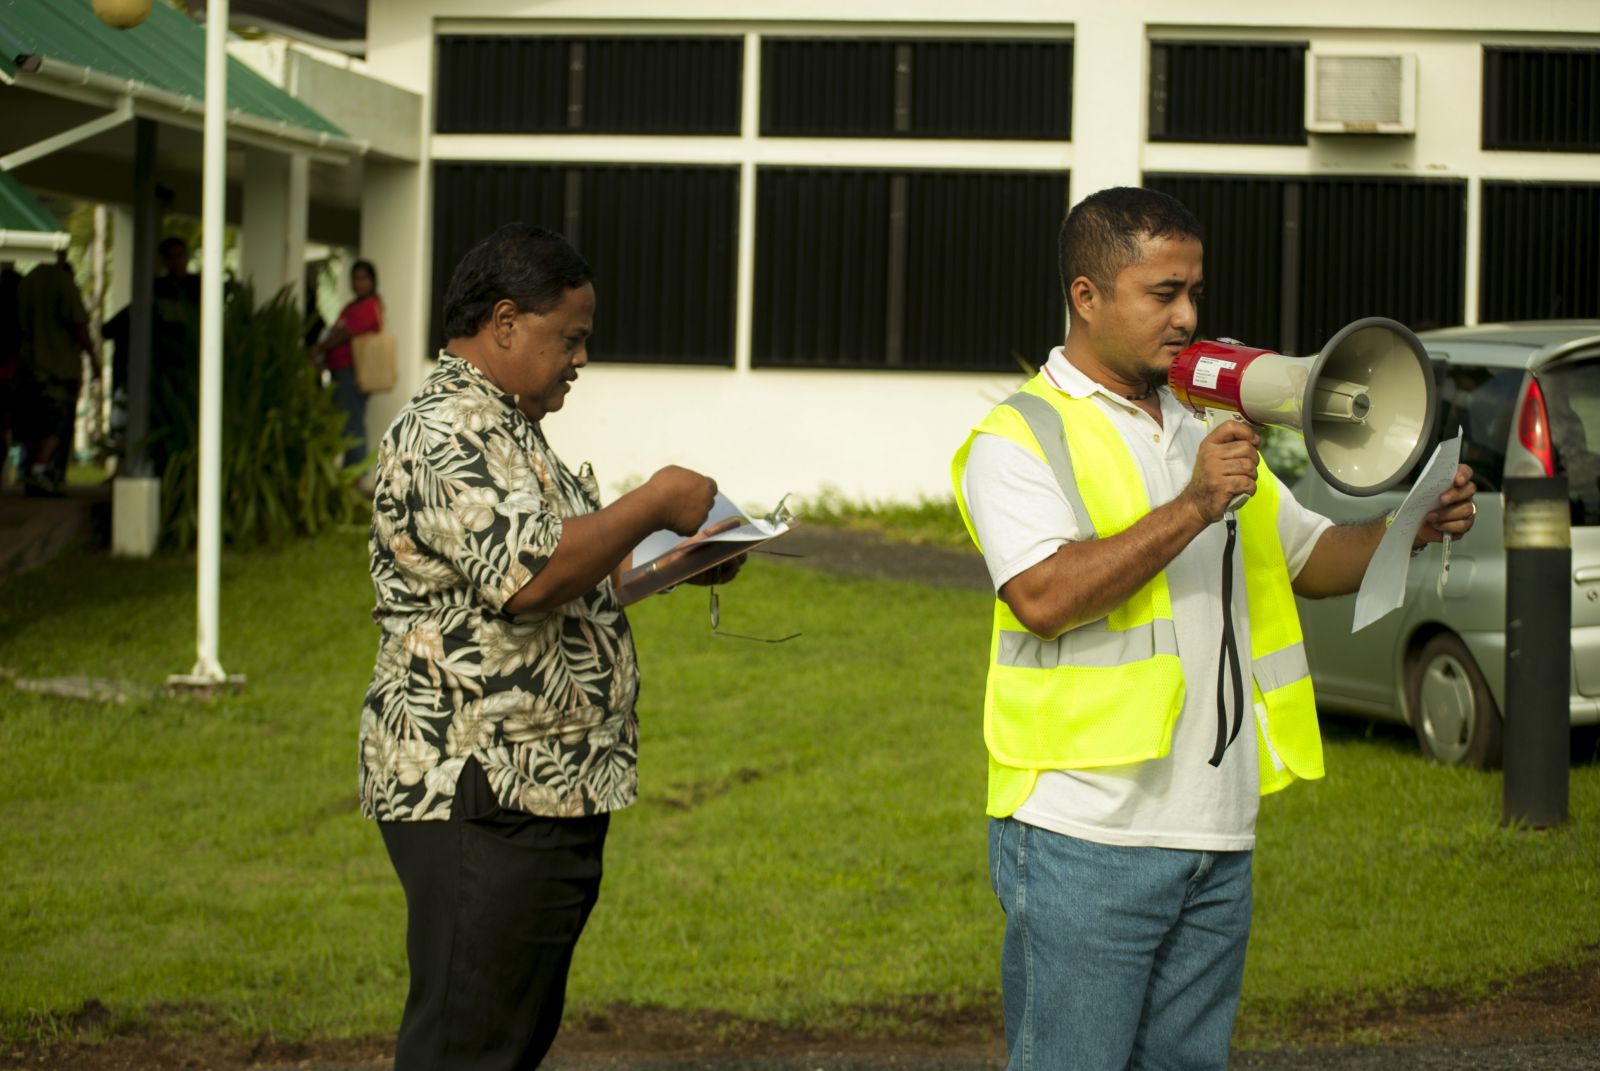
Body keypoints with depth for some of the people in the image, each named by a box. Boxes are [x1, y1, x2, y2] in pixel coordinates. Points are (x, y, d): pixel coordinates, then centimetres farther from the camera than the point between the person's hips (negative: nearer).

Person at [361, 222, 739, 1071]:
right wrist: (653, 506, -17)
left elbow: (560, 558, 30)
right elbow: (527, 574, -27)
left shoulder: (507, 428, 19)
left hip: (548, 794, 11)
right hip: (478, 800, -11)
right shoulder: (444, 435, -16)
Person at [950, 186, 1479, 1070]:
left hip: (1216, 839, 7)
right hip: (1085, 839, -7)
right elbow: (1043, 595, -21)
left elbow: (1311, 557, 24)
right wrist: (1192, 508, -22)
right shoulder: (1019, 440, -5)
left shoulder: (1205, 435, 20)